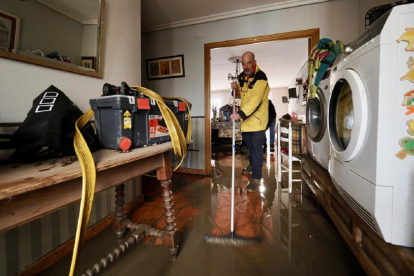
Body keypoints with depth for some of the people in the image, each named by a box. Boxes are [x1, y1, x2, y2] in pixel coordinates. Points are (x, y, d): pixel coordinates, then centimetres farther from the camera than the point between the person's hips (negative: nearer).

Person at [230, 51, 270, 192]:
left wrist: (240, 114, -42)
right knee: (250, 145, 21)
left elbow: (255, 100, -32)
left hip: (258, 118, -7)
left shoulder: (260, 77, -19)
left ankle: (256, 178, 5)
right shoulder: (241, 76, 6)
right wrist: (235, 88, -5)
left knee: (257, 147, -5)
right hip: (245, 118, 7)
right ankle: (252, 164, 45)